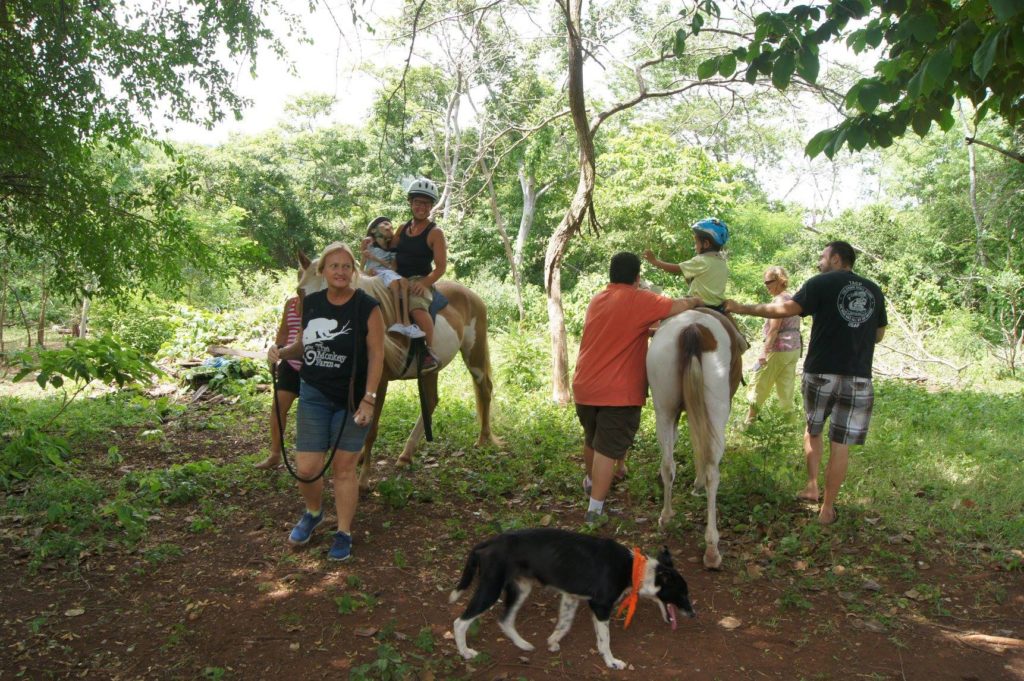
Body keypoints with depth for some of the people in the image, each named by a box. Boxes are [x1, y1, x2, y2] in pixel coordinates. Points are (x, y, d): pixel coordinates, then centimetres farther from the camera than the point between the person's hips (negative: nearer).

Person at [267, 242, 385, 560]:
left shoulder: (367, 308, -11)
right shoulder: (310, 304, 3)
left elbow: (376, 356, -12)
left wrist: (368, 400, -17)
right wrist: (282, 352, -5)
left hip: (352, 400, -4)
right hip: (313, 395, 4)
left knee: (344, 468, 5)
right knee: (306, 468, 5)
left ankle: (344, 534, 22)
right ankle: (313, 513, 37)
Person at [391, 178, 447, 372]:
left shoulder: (435, 233, -2)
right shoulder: (403, 228, 16)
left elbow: (441, 267, -8)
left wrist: (425, 283, -23)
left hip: (420, 281, -7)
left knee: (418, 307, -36)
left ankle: (430, 351, -25)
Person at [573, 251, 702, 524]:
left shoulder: (597, 300, 12)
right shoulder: (639, 300, -10)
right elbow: (679, 306, -11)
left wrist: (650, 330, 17)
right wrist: (696, 301, 9)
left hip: (583, 387, 7)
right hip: (618, 392, -7)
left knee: (591, 440, 25)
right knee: (608, 449, -3)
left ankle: (590, 483, 47)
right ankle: (595, 509, -4)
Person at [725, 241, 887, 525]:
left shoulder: (821, 284, -3)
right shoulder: (873, 290, 11)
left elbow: (784, 309, -14)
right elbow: (879, 334, 19)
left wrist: (742, 308, -7)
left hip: (821, 372, -2)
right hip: (859, 378, 2)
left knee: (813, 429, 23)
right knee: (840, 443, 5)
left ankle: (812, 486, 22)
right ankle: (827, 508, 11)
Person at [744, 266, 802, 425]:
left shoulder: (779, 299, -15)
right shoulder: (793, 299, 12)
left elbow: (774, 328, -20)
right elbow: (794, 326, 15)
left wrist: (764, 351, -21)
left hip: (778, 348, -8)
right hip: (794, 348, 8)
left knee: (760, 385, 2)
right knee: (786, 386, 12)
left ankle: (749, 420, 7)